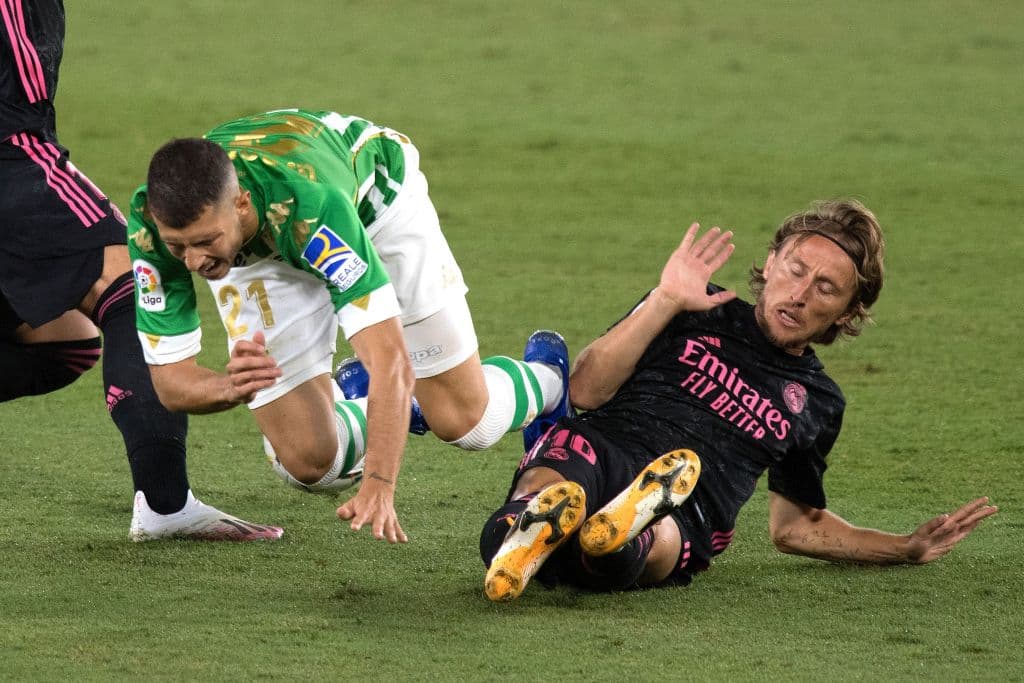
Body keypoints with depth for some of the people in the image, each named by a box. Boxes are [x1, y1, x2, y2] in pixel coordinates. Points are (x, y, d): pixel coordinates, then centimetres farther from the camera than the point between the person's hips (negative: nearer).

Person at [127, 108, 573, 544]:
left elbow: (392, 362, -49)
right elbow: (171, 380, -29)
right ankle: (356, 407, 32)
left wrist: (378, 488, -60)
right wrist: (231, 387, -52)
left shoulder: (308, 201, -48)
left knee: (463, 421, -1)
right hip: (258, 254, 3)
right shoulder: (152, 225, -37)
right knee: (310, 466, -5)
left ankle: (545, 378, 35)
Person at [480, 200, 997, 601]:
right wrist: (666, 300, 3)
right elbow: (586, 391, 9)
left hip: (679, 519, 0)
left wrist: (909, 549, 32)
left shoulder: (818, 404, 27)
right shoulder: (700, 311, 19)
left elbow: (793, 526, 40)